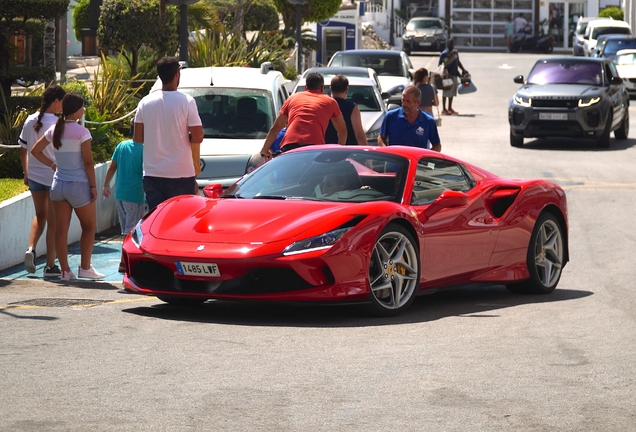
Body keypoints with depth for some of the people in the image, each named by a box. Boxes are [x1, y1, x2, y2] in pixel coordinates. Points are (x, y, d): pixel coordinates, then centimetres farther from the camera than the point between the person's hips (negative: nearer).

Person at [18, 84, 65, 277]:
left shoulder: (30, 121, 2)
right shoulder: (57, 123, -16)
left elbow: (23, 150, 8)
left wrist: (26, 173, 18)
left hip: (34, 174, 5)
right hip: (54, 176, -5)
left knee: (40, 215, 23)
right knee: (53, 221, 4)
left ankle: (31, 248, 1)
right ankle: (50, 265, 7)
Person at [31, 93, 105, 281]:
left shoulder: (54, 130, 4)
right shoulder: (81, 132, -13)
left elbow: (35, 150, 10)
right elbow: (88, 162, -13)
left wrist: (52, 165, 13)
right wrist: (93, 185, -6)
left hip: (58, 184, 5)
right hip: (79, 185, -5)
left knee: (61, 229, 5)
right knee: (89, 226, 11)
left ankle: (65, 270, 6)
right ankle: (85, 267, 10)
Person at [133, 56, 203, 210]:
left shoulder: (145, 102, 3)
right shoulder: (186, 101, -8)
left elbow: (138, 138, 7)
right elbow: (197, 137, -10)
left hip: (152, 174, 3)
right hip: (181, 174, -3)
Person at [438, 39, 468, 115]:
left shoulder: (455, 52, 13)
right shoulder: (444, 54, -8)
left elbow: (458, 62, 24)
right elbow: (440, 64, -8)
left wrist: (463, 69, 13)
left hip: (454, 75, 7)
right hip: (447, 75, -7)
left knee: (452, 92, 12)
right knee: (446, 93, -3)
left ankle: (450, 108, 21)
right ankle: (444, 109, 2)